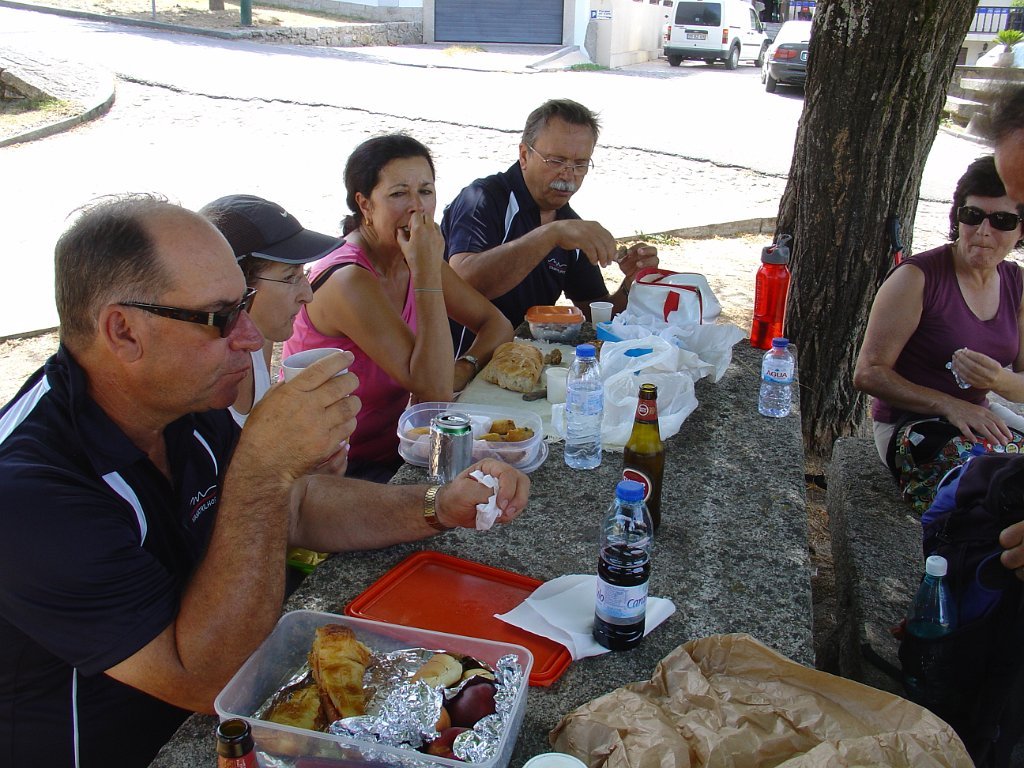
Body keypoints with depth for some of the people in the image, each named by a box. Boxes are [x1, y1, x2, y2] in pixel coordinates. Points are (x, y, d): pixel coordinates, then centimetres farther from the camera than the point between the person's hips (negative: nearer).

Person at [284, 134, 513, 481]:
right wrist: (427, 273, -30)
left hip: (390, 447, 7)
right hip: (337, 473, -7)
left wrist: (462, 368, -15)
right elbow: (435, 392, -28)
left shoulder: (412, 257, 1)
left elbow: (496, 324, 7)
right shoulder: (348, 280, -24)